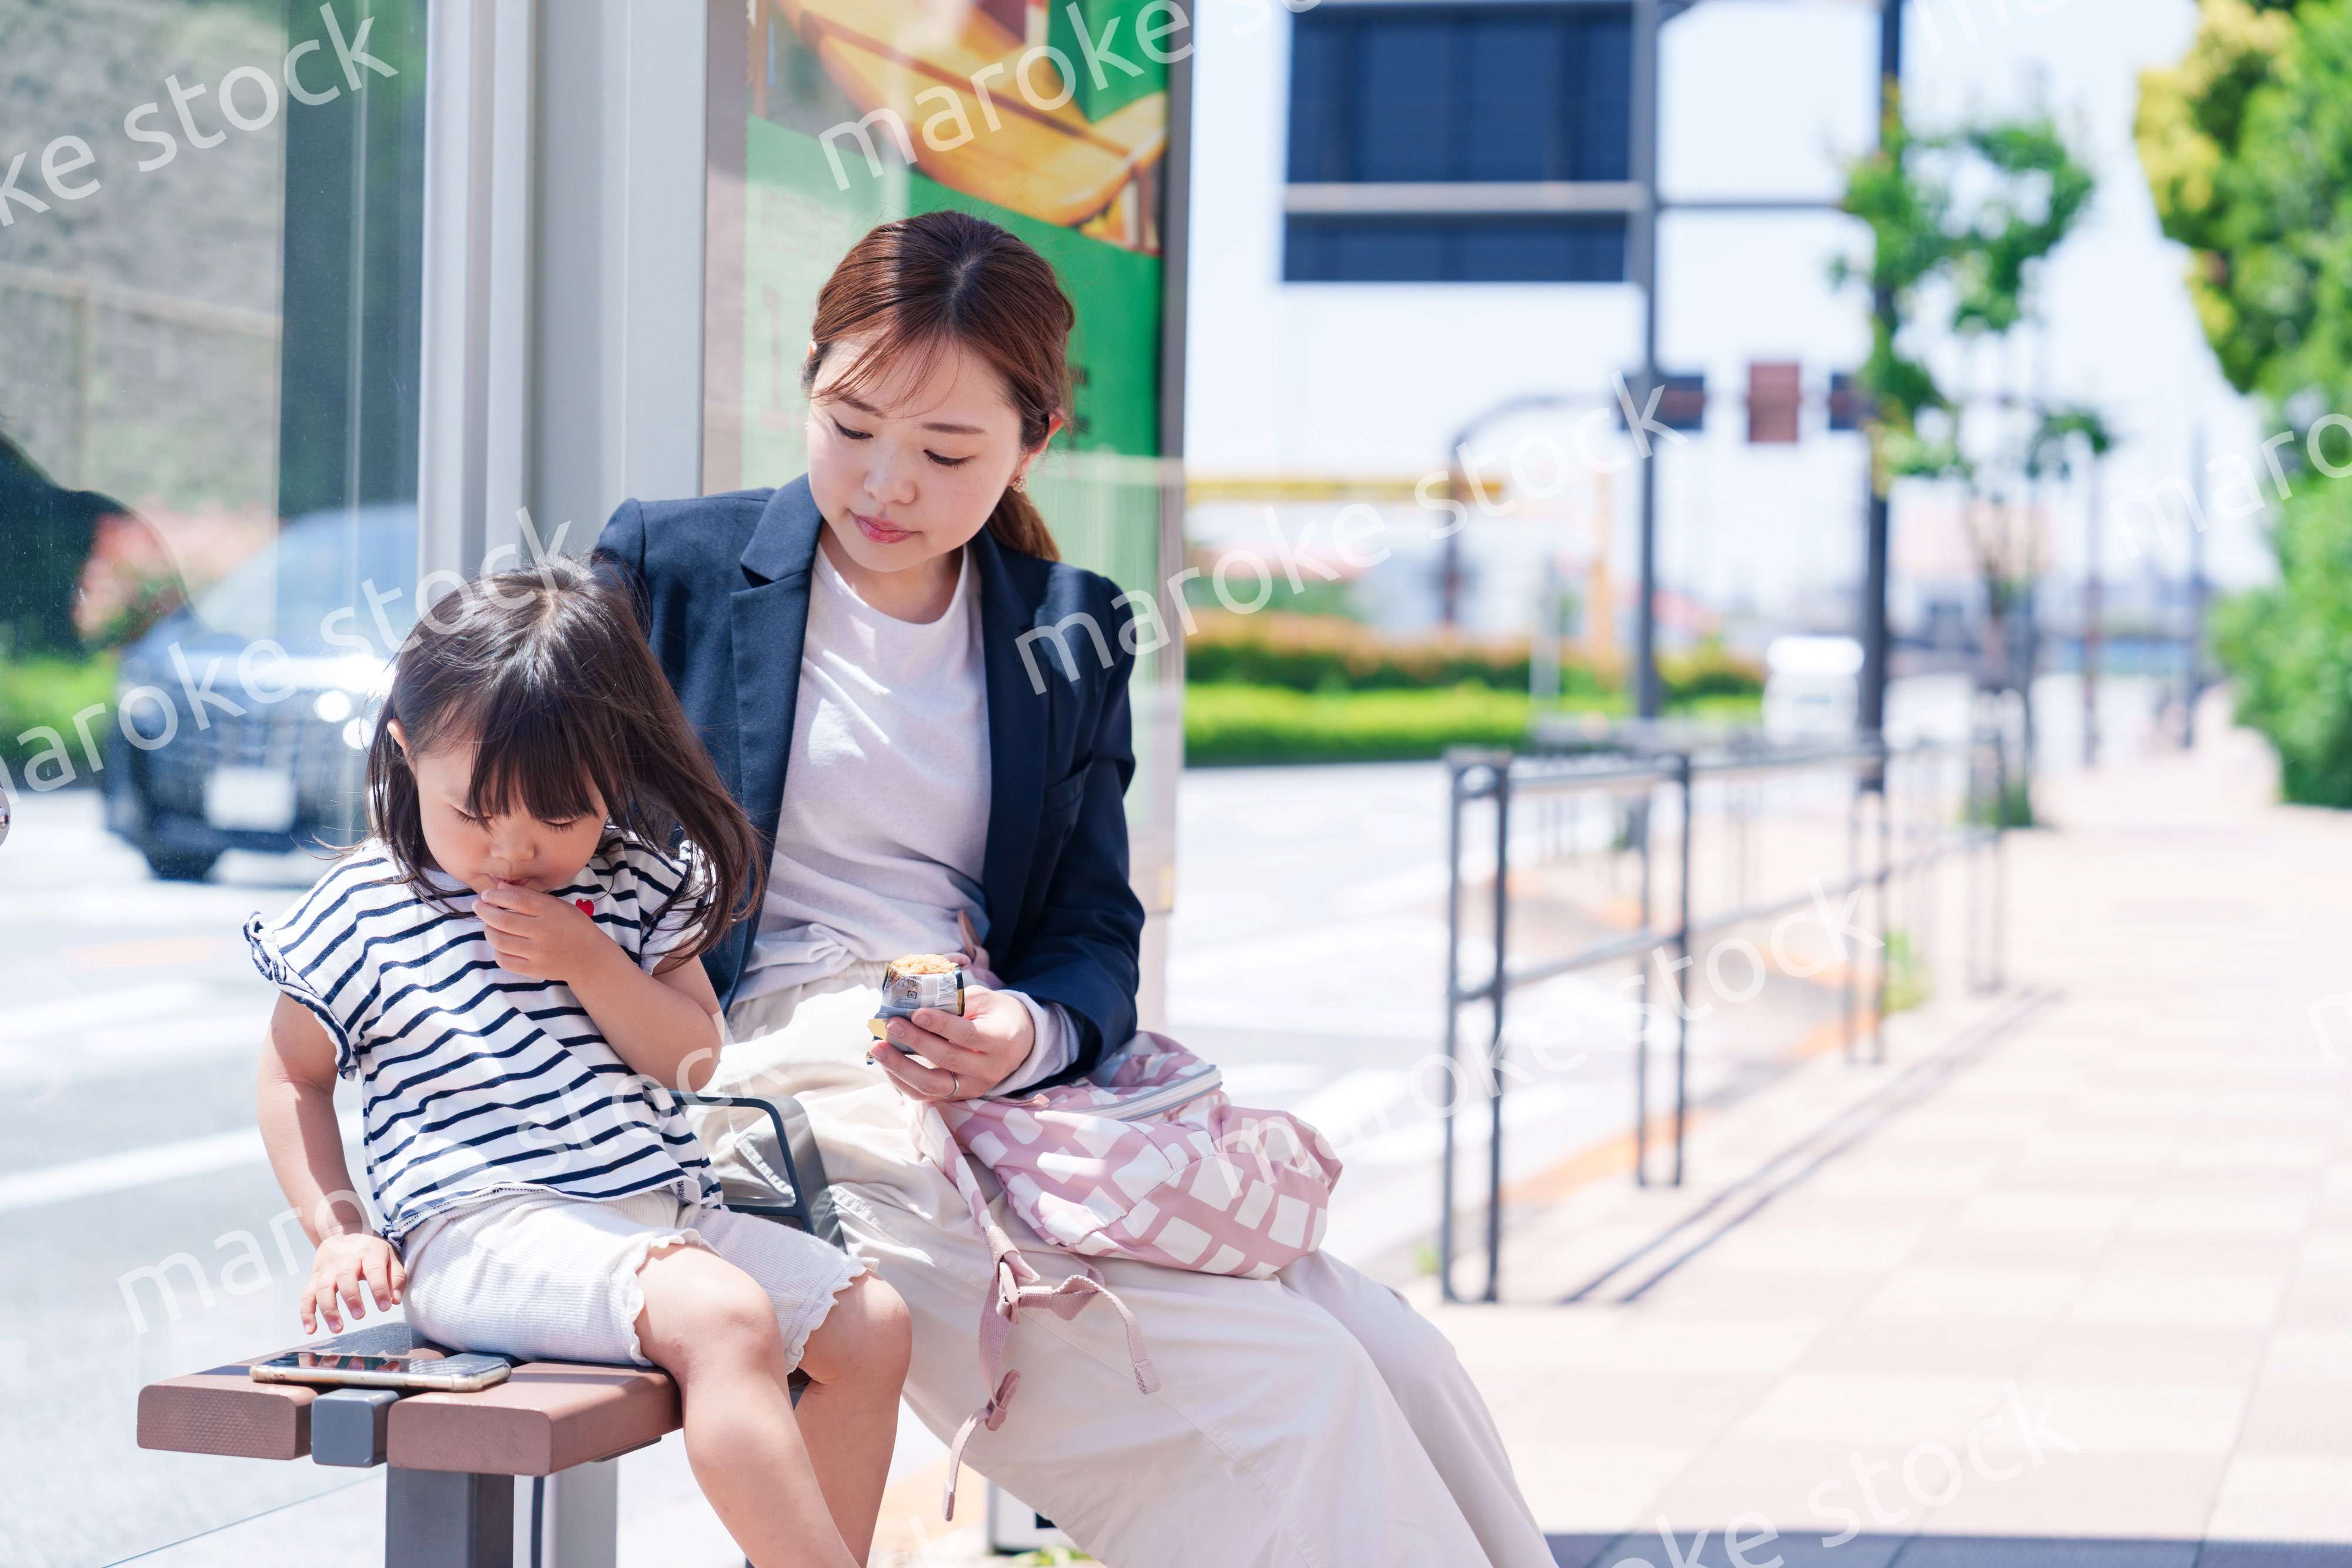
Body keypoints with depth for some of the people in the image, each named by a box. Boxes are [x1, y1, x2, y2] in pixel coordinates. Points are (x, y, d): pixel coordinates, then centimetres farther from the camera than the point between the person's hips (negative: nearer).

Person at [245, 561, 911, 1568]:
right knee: (723, 1315, -32)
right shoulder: (360, 915, 0)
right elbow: (293, 1077, 9)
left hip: (660, 1213, 7)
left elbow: (693, 1060, 6)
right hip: (483, 1230, -7)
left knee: (870, 1323, -3)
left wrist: (590, 965, -10)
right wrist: (338, 1234, -2)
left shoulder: (637, 885, 9)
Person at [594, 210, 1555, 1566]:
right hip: (785, 1085, -5)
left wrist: (1031, 1034, -11)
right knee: (1286, 1394, -22)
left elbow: (1095, 936, 12)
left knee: (1390, 1358, -15)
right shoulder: (667, 568, 4)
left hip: (1011, 1087, 5)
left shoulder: (1068, 639, 14)